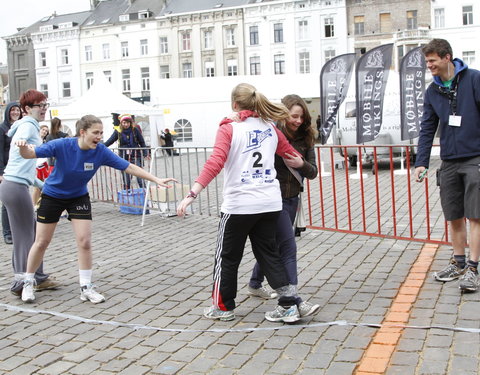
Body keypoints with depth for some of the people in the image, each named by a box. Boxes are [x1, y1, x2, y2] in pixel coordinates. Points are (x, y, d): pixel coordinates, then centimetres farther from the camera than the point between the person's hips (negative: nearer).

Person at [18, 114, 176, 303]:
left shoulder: (101, 151, -21)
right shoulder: (62, 145, -28)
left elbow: (129, 167, -19)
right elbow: (30, 154, -26)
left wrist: (156, 179, -24)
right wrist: (23, 147, -50)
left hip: (79, 197, 2)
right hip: (52, 196, -2)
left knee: (85, 241, -7)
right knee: (41, 242, 5)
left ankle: (86, 287, 6)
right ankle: (28, 282, 25)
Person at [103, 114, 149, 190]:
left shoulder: (135, 130, 0)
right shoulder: (118, 132, 1)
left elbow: (142, 142, 4)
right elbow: (110, 141, 3)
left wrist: (145, 153, -1)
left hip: (136, 156, -1)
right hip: (124, 158, 1)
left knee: (140, 178, -5)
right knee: (126, 181, 4)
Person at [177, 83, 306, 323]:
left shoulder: (228, 129, -7)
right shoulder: (270, 128, 7)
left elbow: (215, 162, -20)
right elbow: (293, 157, 15)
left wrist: (192, 194, -25)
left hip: (239, 204, -4)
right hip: (270, 203, 5)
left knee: (227, 256, 12)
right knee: (268, 252, 16)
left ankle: (223, 307, 24)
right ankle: (288, 304, 11)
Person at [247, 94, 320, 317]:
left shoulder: (305, 139, 5)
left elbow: (313, 173, 7)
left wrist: (301, 164, -16)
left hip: (292, 199, 7)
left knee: (273, 244, 19)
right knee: (288, 247, -12)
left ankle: (255, 284, 39)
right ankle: (293, 302, -11)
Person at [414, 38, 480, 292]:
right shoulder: (432, 91, 9)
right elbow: (427, 128, 9)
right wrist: (421, 162, 1)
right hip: (449, 162, 5)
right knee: (454, 217, 11)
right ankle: (458, 263, 24)